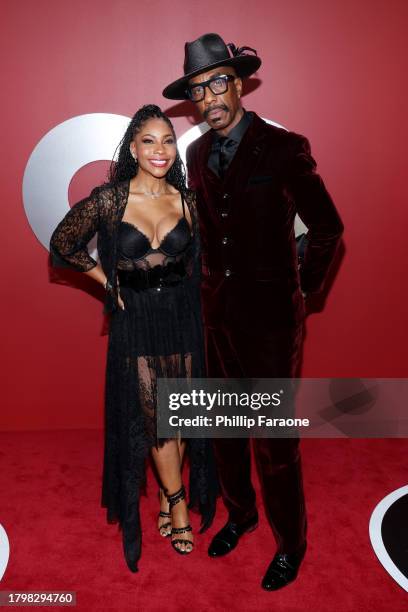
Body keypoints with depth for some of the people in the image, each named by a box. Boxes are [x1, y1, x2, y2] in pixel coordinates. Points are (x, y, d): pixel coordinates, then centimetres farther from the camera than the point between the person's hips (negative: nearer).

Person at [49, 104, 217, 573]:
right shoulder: (109, 199, -7)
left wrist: (181, 292, 3)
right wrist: (109, 282, 1)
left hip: (182, 318, 3)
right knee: (153, 418, 4)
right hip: (135, 321, -2)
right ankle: (178, 502, 26)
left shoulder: (187, 200, 1)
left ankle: (168, 494, 35)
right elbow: (62, 244, 4)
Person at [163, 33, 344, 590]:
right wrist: (217, 281, 12)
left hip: (270, 316, -5)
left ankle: (291, 544, 28)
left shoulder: (284, 148, -11)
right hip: (218, 313, 6)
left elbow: (327, 228, -5)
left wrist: (303, 289, 1)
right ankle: (240, 513, 43)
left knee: (275, 440, 4)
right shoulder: (198, 153, 6)